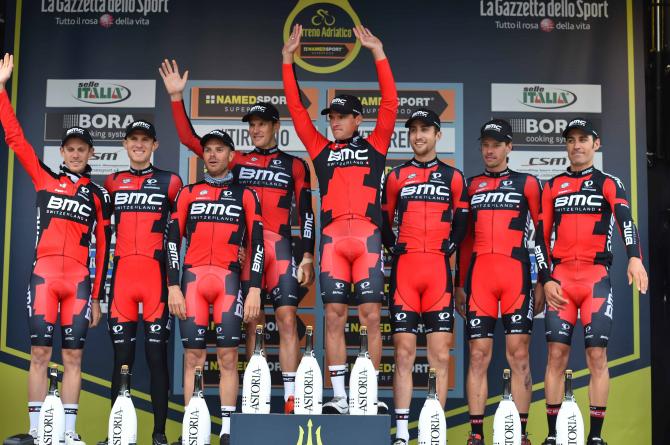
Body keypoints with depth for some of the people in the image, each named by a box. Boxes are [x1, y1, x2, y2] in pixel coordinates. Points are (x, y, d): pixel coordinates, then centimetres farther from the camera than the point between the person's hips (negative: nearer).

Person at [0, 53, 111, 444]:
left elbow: (103, 246, 9)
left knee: (73, 357, 3)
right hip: (44, 275, 0)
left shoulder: (99, 195, 10)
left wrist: (97, 296, 5)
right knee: (40, 354, -1)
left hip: (80, 280, 0)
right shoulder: (45, 178, 10)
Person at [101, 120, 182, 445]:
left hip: (156, 275, -2)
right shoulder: (112, 182, 15)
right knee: (121, 355, 4)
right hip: (121, 275, 3)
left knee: (157, 354, -2)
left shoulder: (169, 182, 6)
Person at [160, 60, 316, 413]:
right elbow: (190, 139, 14)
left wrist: (307, 257, -2)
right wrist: (177, 97, 7)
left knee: (287, 319, -12)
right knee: (251, 322, 4)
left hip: (279, 247, -2)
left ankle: (291, 401, -12)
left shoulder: (294, 165, 10)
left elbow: (306, 213, 6)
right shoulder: (237, 160, 16)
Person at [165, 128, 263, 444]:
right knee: (193, 357, 0)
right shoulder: (188, 193, 14)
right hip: (192, 279, 1)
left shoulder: (245, 195, 11)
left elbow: (256, 244, 6)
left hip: (229, 281, -1)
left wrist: (254, 290, -2)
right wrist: (173, 286, -1)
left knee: (228, 357, -3)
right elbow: (173, 240, 9)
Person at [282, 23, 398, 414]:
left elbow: (390, 104, 7)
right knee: (335, 317, 0)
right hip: (332, 238, 2)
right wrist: (288, 61, 12)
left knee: (371, 318, -2)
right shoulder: (321, 149, 18)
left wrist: (378, 52, 3)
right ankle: (340, 397, 5)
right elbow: (297, 109, 17)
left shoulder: (374, 146, 14)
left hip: (368, 237, -2)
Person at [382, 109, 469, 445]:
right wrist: (395, 249, 0)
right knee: (404, 352, -1)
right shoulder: (396, 176, 12)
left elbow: (461, 224, 13)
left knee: (440, 354, -2)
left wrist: (448, 248, 0)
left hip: (438, 270, 0)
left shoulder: (453, 177, 12)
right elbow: (384, 222, 13)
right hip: (404, 270, 0)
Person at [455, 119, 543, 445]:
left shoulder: (527, 183, 10)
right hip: (478, 274, 2)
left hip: (516, 272, -2)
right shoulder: (470, 186, 17)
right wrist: (459, 284, 14)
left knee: (518, 354, -3)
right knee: (478, 355, 0)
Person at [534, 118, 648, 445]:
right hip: (560, 278, 2)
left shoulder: (608, 183, 7)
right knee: (556, 354, -2)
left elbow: (625, 220, -11)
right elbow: (541, 237, 12)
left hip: (596, 277, -2)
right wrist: (546, 280, -1)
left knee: (597, 356, -3)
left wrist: (635, 258, -29)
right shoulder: (552, 187, 15)